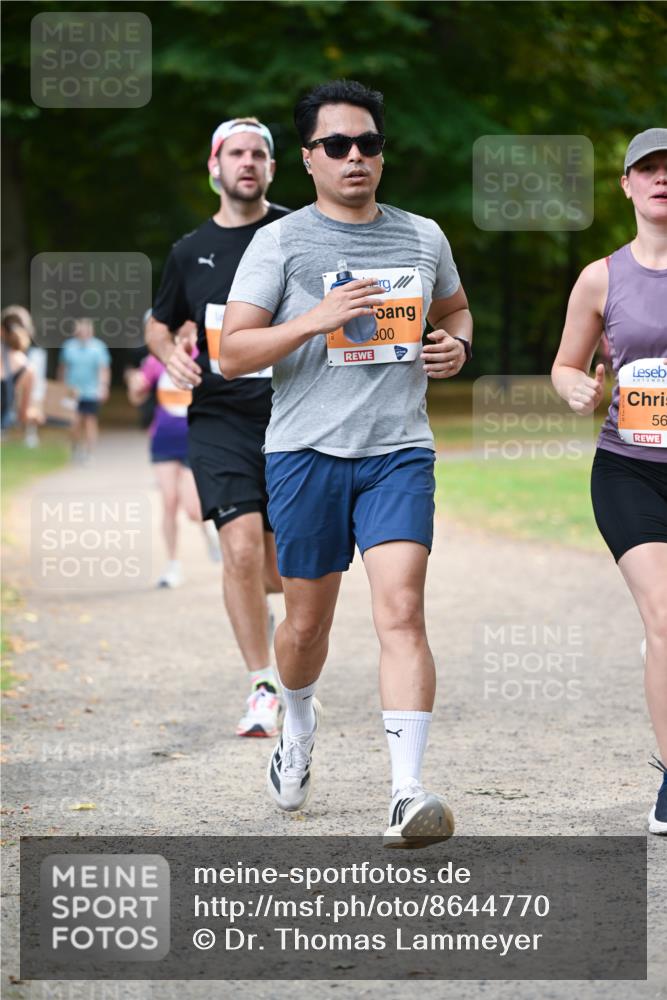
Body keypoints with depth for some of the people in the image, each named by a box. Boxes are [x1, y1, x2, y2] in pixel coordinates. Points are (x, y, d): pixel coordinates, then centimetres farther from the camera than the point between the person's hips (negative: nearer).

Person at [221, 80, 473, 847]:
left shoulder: (423, 237, 11)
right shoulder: (280, 242, 0)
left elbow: (454, 308, 30)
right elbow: (232, 352, -5)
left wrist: (456, 344, 7)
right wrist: (315, 319, -18)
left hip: (400, 452, 1)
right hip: (306, 452, -1)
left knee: (400, 611, -15)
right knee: (307, 621, 10)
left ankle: (407, 795, -19)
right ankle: (298, 724, 43)